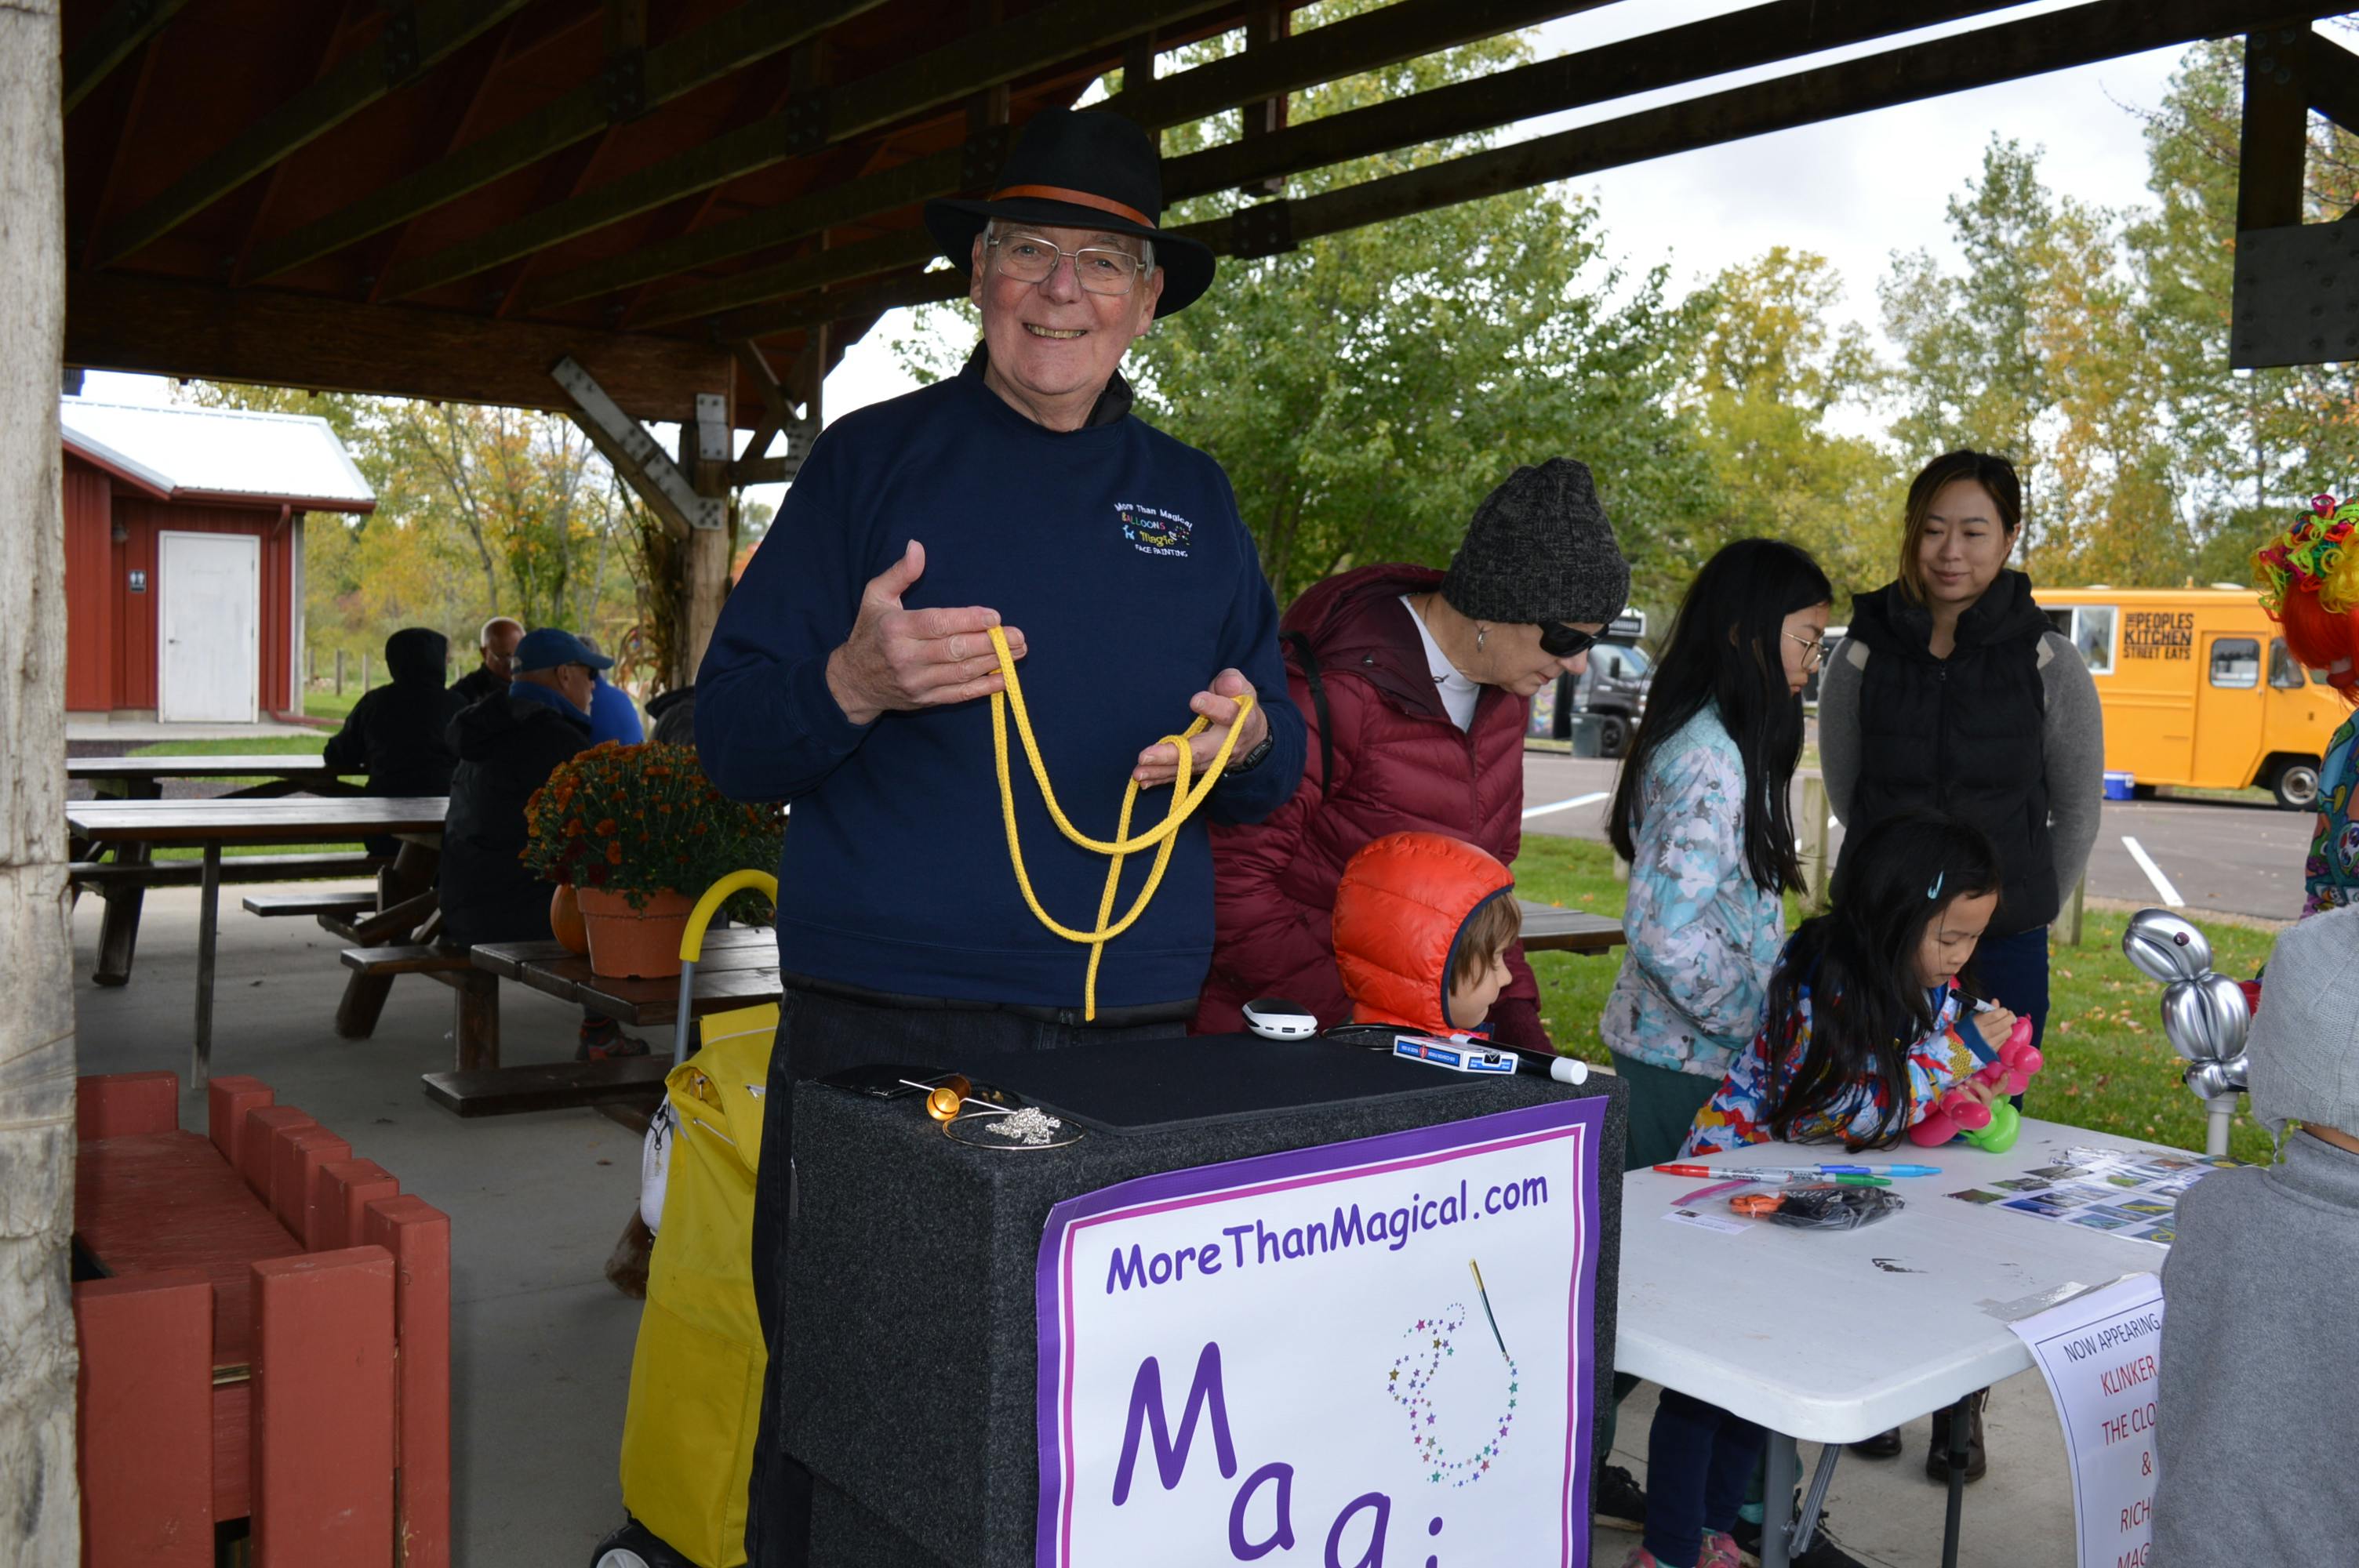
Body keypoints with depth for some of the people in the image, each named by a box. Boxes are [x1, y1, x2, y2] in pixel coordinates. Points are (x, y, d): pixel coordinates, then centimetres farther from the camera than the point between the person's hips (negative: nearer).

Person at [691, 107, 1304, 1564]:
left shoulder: (1195, 498, 13)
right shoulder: (872, 457, 4)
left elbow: (1283, 767, 16)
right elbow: (729, 736, 0)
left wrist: (1247, 734, -7)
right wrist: (852, 684, -20)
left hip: (1132, 1042, 3)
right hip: (882, 1028, -2)